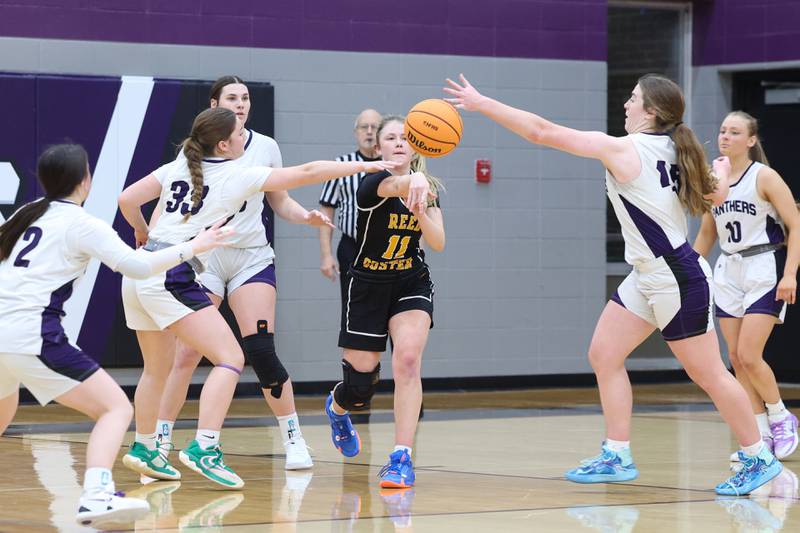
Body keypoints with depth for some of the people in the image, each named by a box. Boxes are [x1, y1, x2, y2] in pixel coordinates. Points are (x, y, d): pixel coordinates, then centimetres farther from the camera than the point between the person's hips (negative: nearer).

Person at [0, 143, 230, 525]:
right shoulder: (80, 224, -2)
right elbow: (137, 266, -9)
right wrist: (192, 247, 0)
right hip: (31, 337, -7)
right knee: (116, 408, -5)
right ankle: (96, 496, -24)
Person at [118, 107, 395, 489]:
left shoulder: (176, 169, 14)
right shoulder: (237, 175, -1)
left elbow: (127, 199, 8)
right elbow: (306, 173, 0)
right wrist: (364, 166, 5)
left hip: (139, 273, 8)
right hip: (172, 276, -8)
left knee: (157, 367, 23)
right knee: (230, 358, -8)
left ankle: (144, 450, 34)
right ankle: (203, 449, -21)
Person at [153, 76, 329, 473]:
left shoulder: (265, 147, 4)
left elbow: (280, 202, 13)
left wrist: (306, 217, -7)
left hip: (252, 258, 1)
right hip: (202, 256, -1)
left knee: (261, 350, -11)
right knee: (186, 354, -7)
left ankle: (294, 439, 1)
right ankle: (160, 441, 7)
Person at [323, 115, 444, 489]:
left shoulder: (427, 189, -1)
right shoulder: (372, 184, -18)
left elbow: (438, 243, -10)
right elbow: (393, 185, -44)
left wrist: (420, 212, -29)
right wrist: (414, 180, -68)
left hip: (411, 285, 3)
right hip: (368, 286, -2)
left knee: (407, 358, -24)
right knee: (359, 388, 2)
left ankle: (401, 459, -20)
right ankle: (337, 407, 42)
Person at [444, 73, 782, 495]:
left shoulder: (622, 149, -17)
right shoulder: (674, 151, 4)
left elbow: (541, 132, -15)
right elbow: (714, 197, 15)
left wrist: (481, 103, -9)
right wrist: (722, 172, 39)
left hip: (678, 282, -9)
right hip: (647, 279, 9)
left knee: (708, 374, 0)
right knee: (603, 354, 8)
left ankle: (758, 458, 11)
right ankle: (617, 457, 12)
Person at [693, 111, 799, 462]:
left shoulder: (764, 177, -9)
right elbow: (706, 233, 19)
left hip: (764, 270, -6)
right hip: (728, 272, 6)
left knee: (749, 356, -14)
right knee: (736, 358, 1)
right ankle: (762, 435, 8)